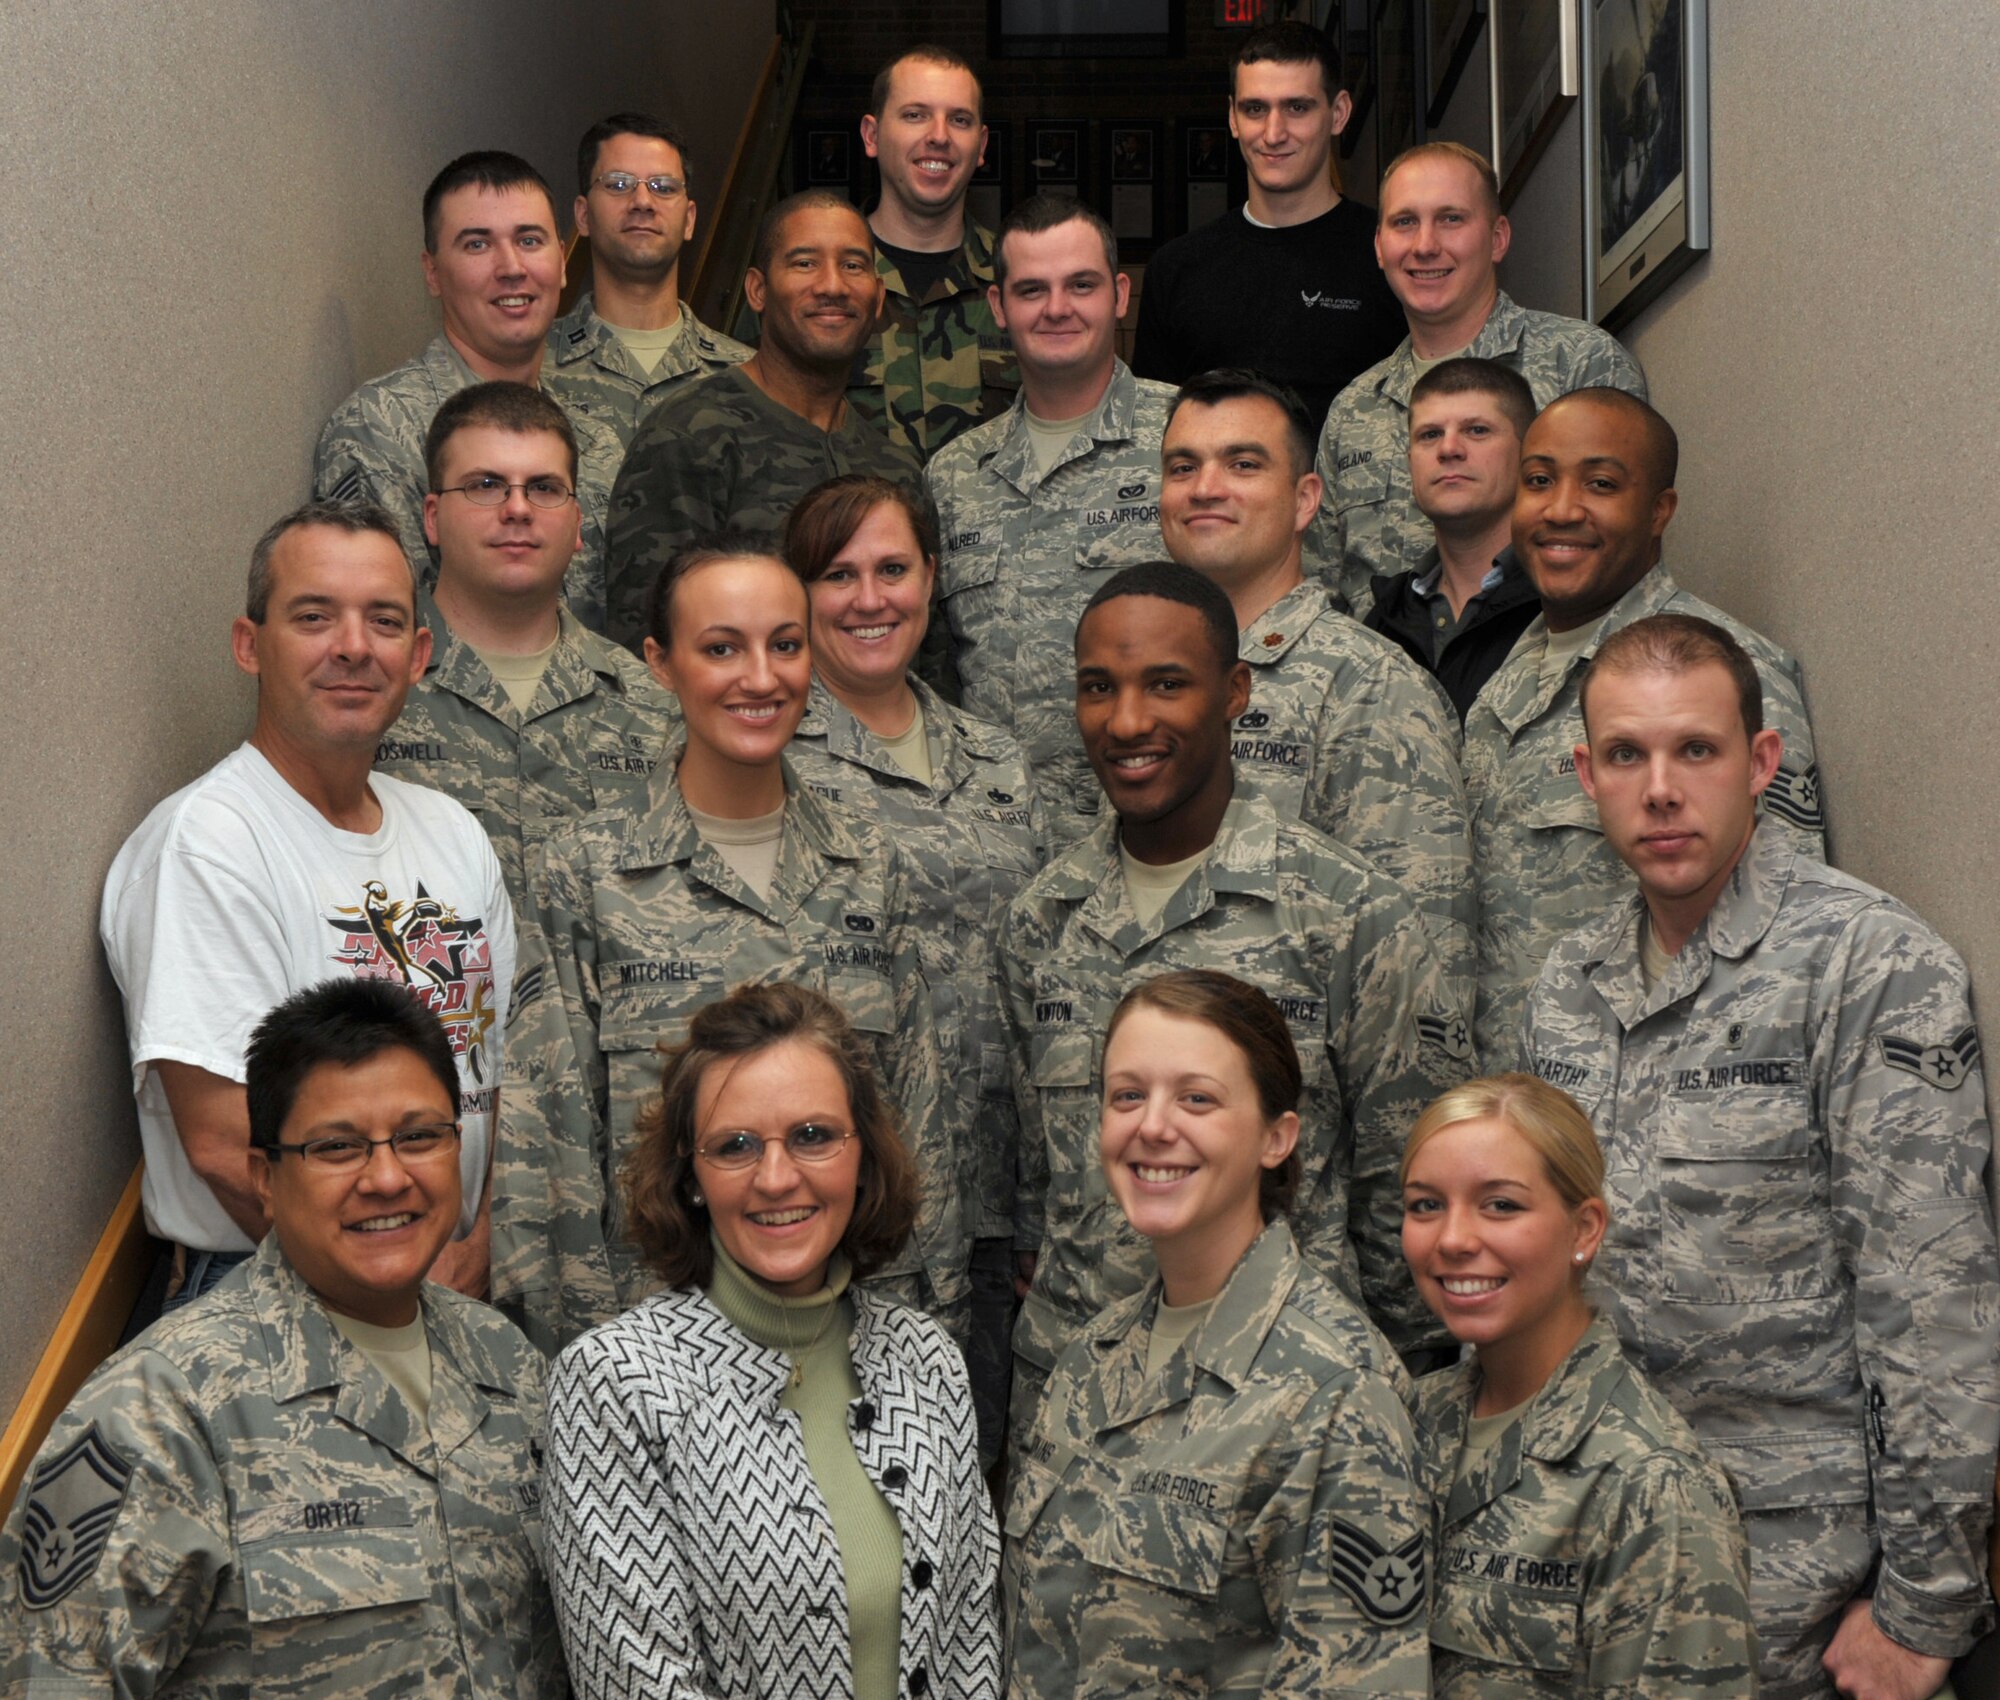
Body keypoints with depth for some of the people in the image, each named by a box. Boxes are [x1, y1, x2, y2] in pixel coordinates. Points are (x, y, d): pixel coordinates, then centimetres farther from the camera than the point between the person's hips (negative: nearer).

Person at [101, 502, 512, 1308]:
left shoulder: (452, 831, 10)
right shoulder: (204, 842, -12)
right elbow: (224, 1142, -18)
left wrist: (476, 1255, -2)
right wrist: (413, 1281, -12)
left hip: (459, 1294, 4)